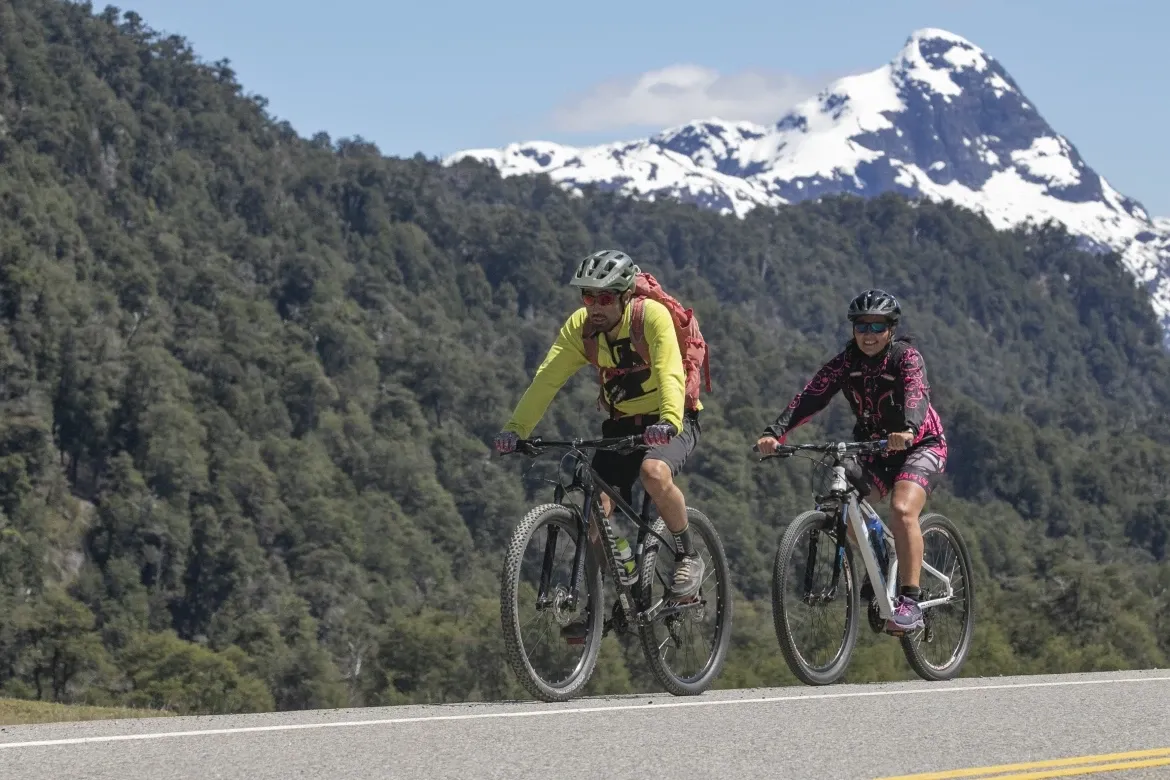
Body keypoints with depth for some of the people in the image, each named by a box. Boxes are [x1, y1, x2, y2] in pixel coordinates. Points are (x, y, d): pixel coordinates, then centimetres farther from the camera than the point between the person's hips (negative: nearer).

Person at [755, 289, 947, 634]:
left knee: (902, 509, -29)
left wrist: (907, 430, -60)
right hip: (874, 448, 5)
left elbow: (916, 394, -38)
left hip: (920, 446, -5)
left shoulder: (907, 358, -18)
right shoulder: (846, 361, -7)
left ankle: (910, 602, -29)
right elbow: (811, 396, -20)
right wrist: (775, 432, -35)